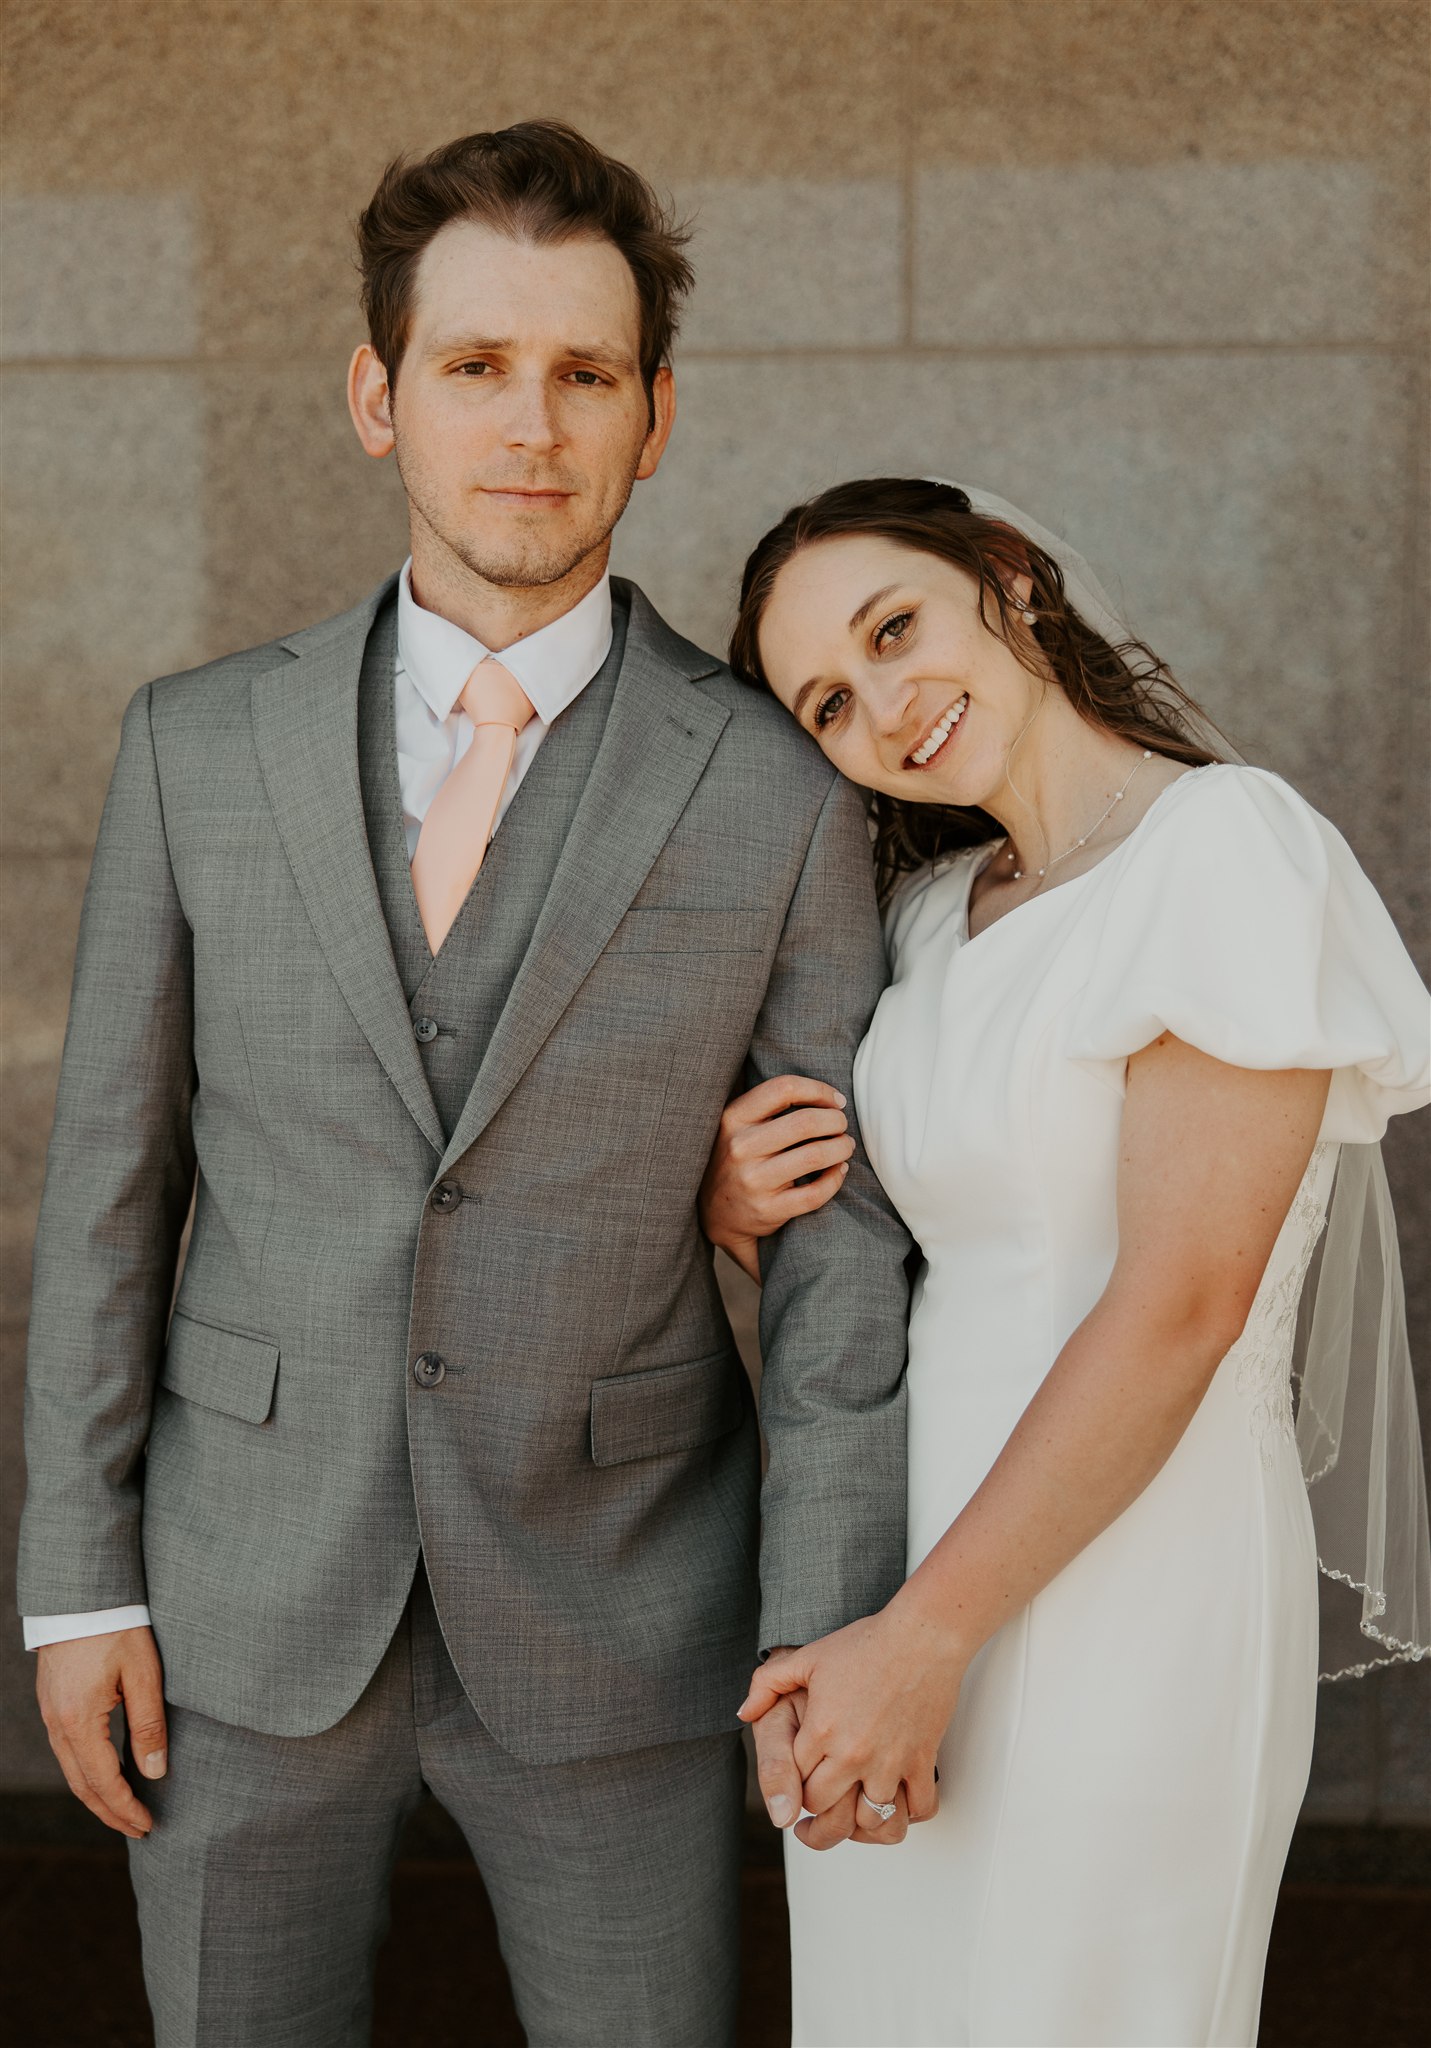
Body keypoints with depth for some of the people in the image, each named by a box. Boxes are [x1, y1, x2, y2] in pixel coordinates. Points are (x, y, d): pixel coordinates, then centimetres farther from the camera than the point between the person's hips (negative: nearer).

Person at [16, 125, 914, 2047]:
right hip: (258, 1596, 2)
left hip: (609, 1610, -1)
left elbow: (846, 1234, -5)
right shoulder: (200, 748, -2)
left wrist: (831, 1636, -12)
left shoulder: (779, 793, -8)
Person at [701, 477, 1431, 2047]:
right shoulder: (937, 907, 11)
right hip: (906, 1552, 7)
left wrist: (923, 1639, -17)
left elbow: (1181, 1311, -18)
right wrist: (736, 1209, -3)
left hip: (1117, 1601, -7)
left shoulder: (1230, 845, -13)